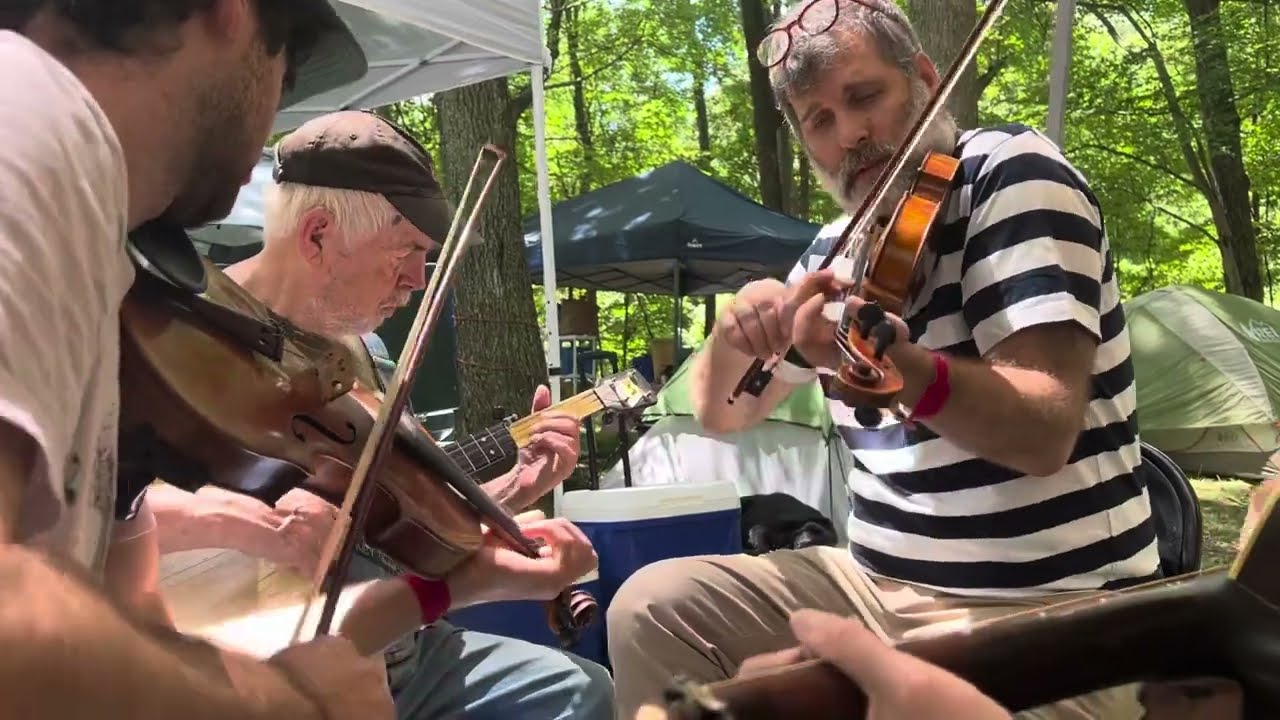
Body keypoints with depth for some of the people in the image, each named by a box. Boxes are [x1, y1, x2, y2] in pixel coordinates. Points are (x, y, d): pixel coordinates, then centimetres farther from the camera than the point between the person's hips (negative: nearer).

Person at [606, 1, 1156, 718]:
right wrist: (736, 330, -9)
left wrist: (903, 366, -44)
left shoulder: (1013, 172, -11)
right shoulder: (842, 246, 8)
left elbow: (1046, 432, -25)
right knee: (651, 605, -4)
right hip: (879, 583, 7)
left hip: (1044, 611, -6)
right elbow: (721, 414, 13)